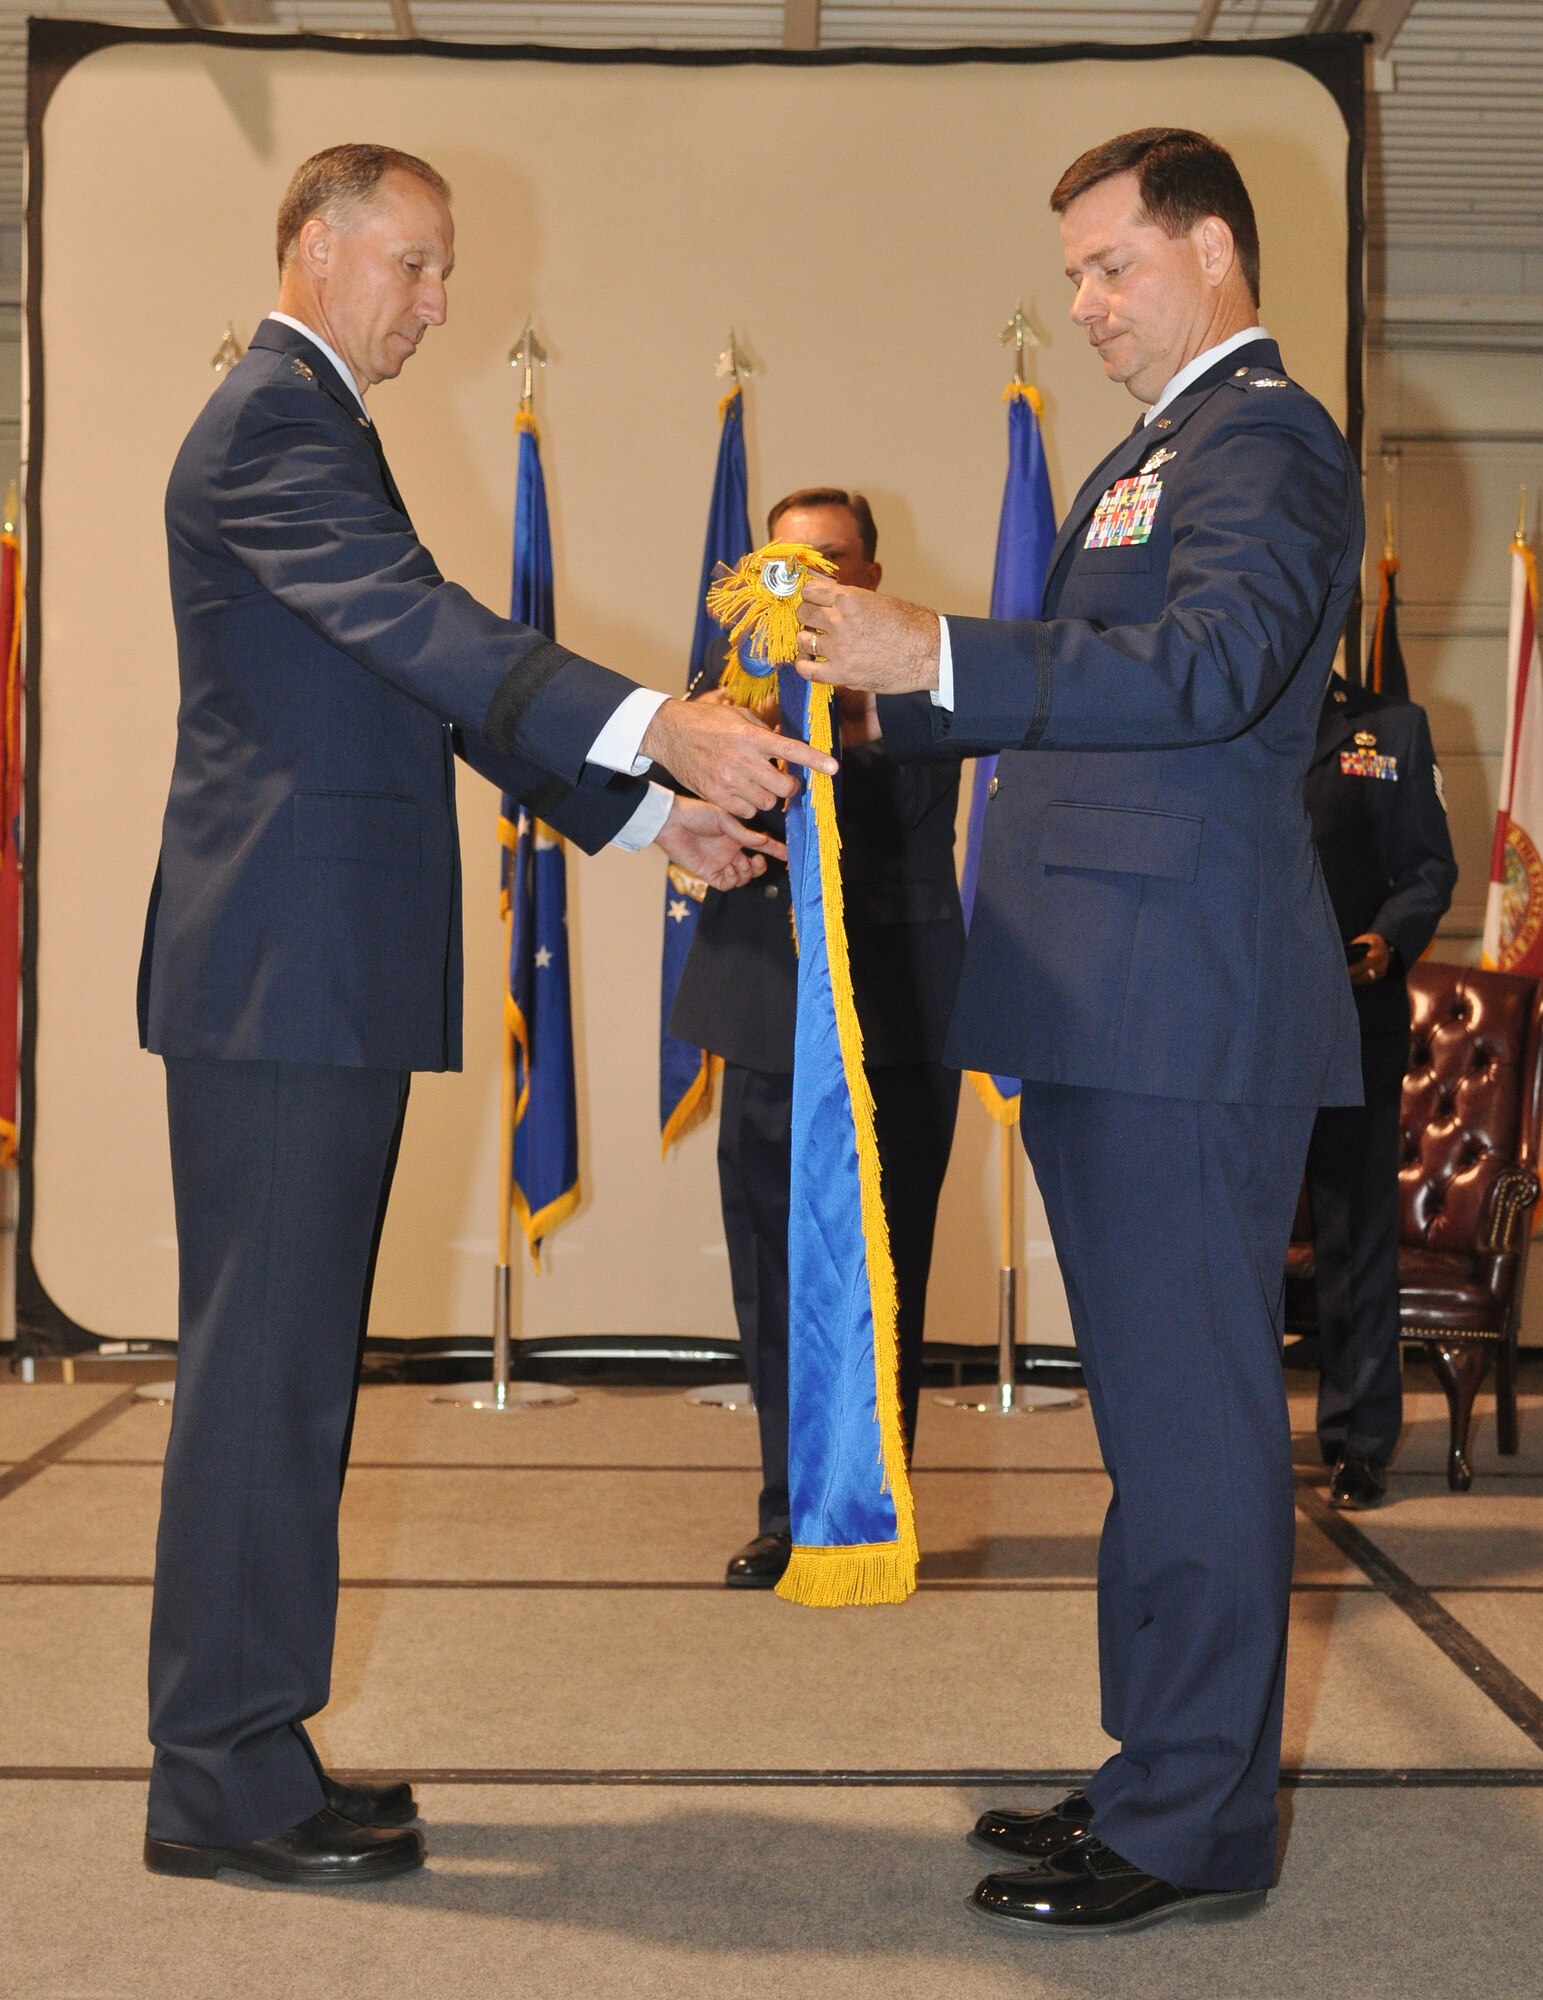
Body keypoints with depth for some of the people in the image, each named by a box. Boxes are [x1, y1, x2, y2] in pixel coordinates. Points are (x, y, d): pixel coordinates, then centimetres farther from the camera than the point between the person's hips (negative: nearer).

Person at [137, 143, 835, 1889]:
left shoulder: (310, 422, 24)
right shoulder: (273, 419, -10)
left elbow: (437, 683, 24)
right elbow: (414, 621, -26)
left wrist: (647, 814, 18)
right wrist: (659, 728, -35)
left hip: (320, 975, 11)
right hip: (283, 973, -11)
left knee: (283, 1365, 12)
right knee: (264, 1366, -6)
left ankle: (239, 1749, 20)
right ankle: (220, 1782, 2)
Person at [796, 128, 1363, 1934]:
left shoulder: (1267, 443, -9)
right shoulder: (1147, 458, 22)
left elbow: (1207, 668, -25)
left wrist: (938, 652, -29)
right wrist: (880, 695, 15)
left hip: (1188, 1017, -10)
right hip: (1106, 1012, 10)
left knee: (1191, 1411, -5)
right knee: (1158, 1407, 15)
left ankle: (1194, 1830, 3)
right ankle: (1162, 1773, 26)